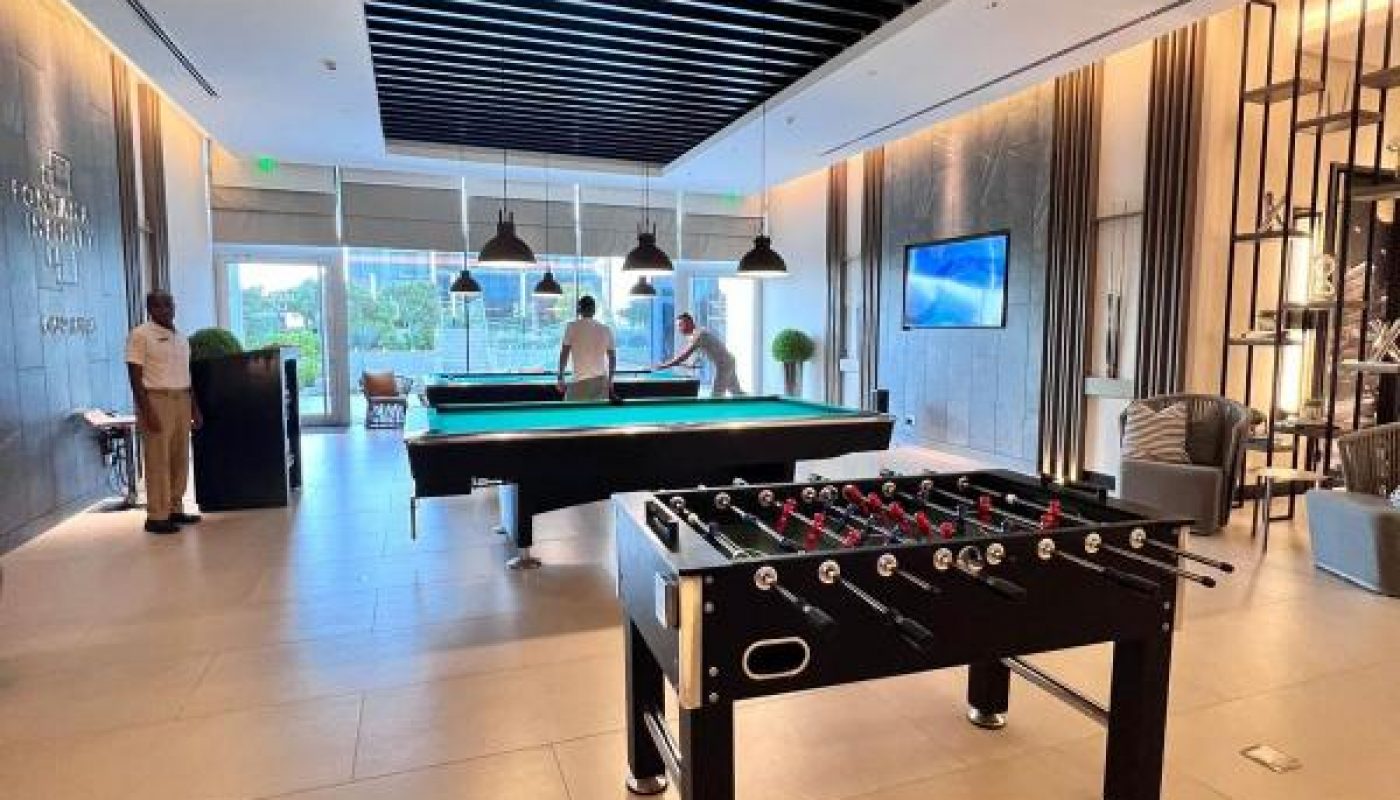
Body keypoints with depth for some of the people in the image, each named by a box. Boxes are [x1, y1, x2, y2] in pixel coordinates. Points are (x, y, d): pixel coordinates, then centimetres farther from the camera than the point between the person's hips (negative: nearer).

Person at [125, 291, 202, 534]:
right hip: (156, 400, -7)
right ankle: (156, 516, 0)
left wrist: (195, 409, 16)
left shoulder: (181, 337, 17)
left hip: (182, 400, 7)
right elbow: (135, 377, -9)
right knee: (158, 461, -5)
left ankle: (175, 509, 15)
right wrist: (147, 412, -17)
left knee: (180, 459, 8)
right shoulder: (140, 335, -4)